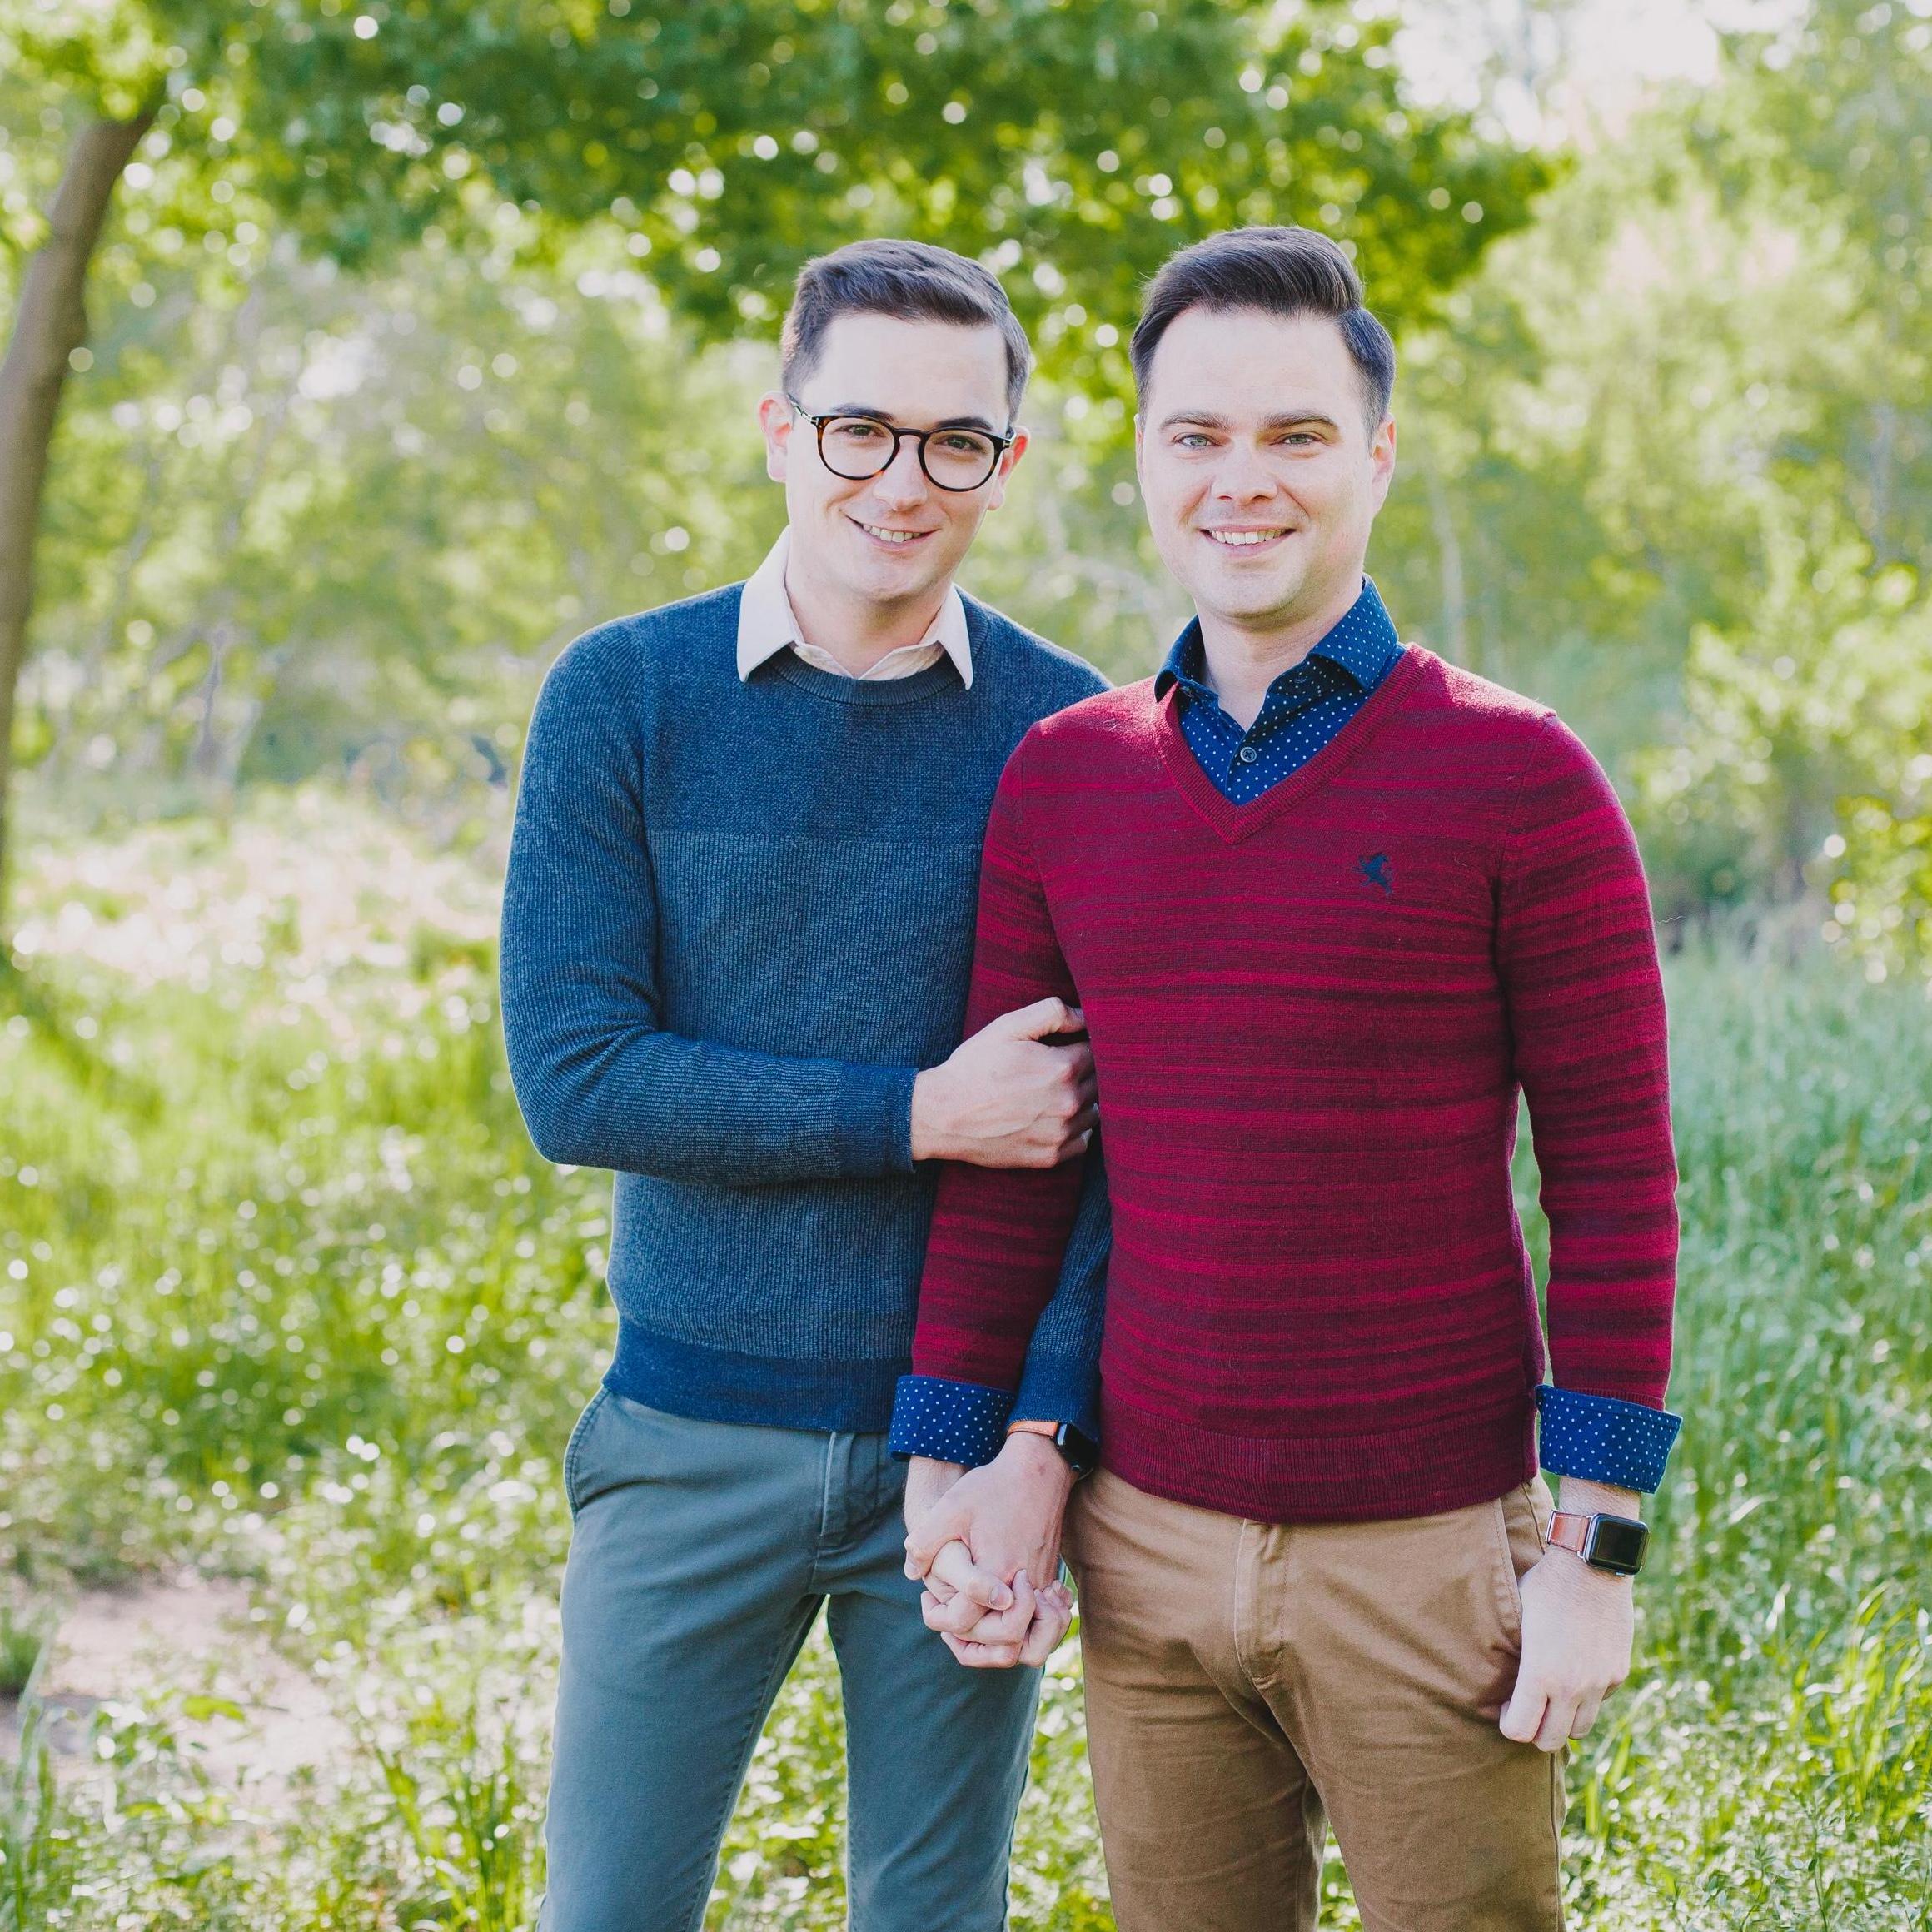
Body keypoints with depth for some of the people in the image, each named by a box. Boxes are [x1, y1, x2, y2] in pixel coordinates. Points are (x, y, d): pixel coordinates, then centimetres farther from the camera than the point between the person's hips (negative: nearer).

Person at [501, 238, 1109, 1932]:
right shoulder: (625, 696, -3)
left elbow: (1116, 1131, -3)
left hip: (961, 1433, 1)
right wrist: (920, 1114, -15)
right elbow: (572, 1075, -10)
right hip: (697, 1434, 0)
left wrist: (1039, 1442, -14)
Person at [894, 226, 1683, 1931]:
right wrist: (960, 1456, 6)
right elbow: (1008, 1161, 10)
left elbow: (1614, 1178, -6)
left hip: (1432, 1555, -3)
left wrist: (1600, 1542, -8)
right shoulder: (1061, 781, 5)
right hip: (1153, 1538, 3)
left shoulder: (1516, 779, -7)